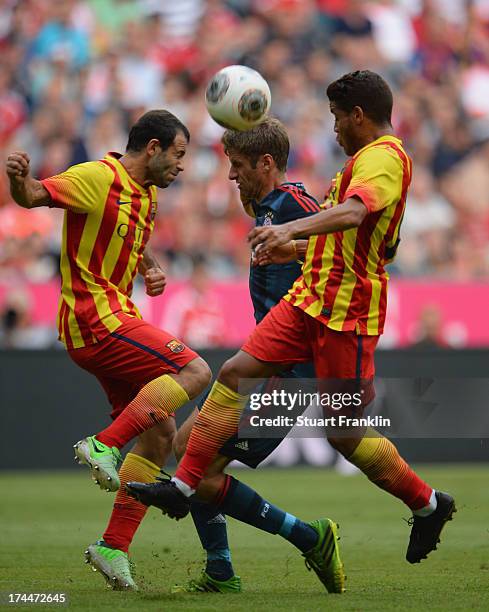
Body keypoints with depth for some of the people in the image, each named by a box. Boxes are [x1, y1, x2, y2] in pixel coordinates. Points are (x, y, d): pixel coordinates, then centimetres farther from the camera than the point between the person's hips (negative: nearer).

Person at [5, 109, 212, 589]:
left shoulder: (146, 193, 16)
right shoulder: (98, 178, -12)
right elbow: (34, 196, -19)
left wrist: (152, 270, 12)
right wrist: (18, 179, -42)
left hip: (115, 320, 10)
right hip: (97, 319, -10)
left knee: (160, 434, 6)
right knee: (193, 371, -19)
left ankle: (113, 547, 6)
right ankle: (104, 444, -20)